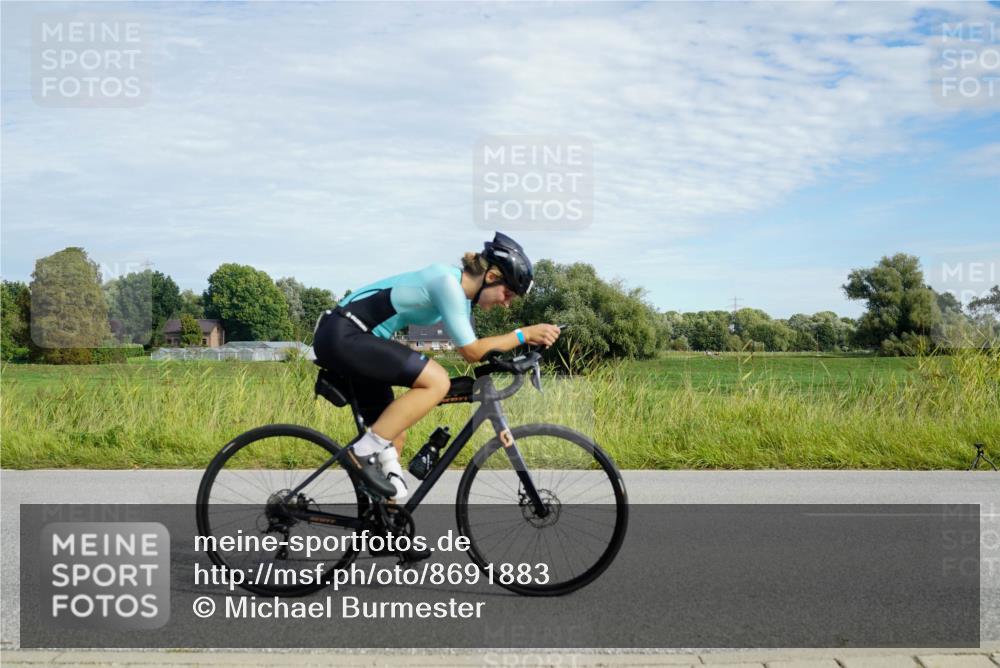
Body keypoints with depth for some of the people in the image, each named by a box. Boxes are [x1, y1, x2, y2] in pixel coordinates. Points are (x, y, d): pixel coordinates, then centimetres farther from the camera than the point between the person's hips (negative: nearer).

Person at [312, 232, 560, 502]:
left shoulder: (461, 292, 11)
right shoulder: (448, 281, -18)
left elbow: (472, 348, 17)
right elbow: (471, 351, -17)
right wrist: (524, 334, -11)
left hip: (346, 338, 10)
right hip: (342, 336, -10)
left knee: (394, 437, 12)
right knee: (437, 381, -21)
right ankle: (364, 450, -14)